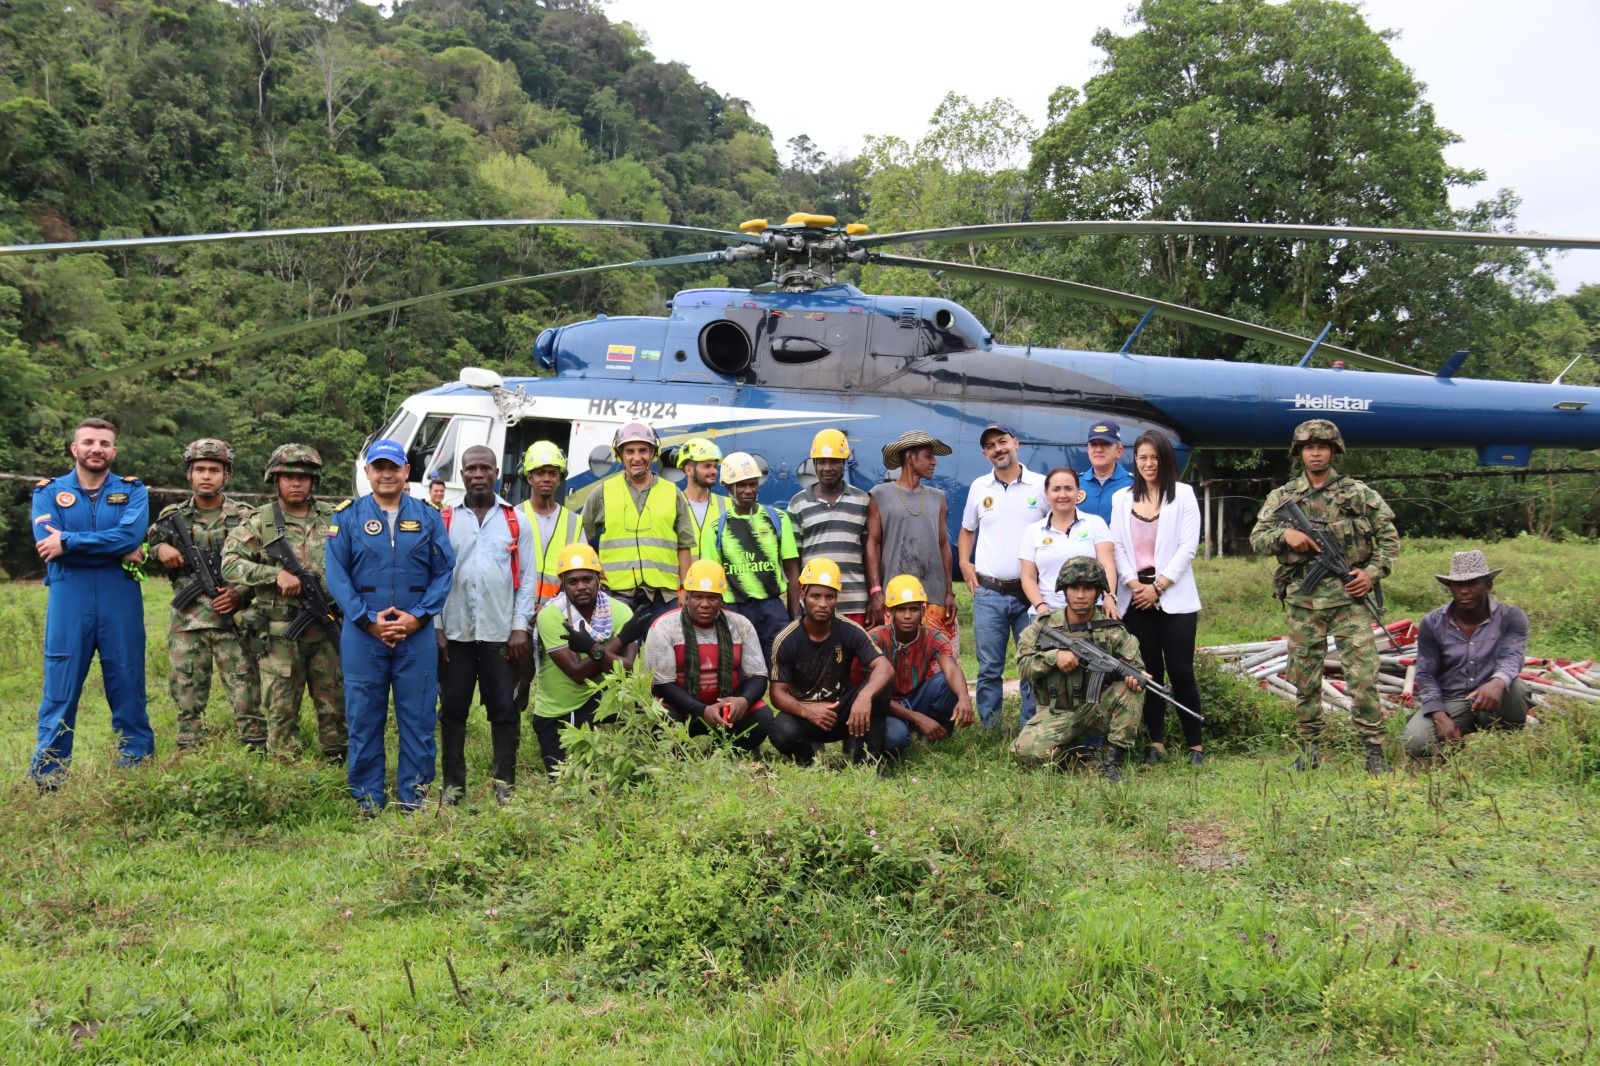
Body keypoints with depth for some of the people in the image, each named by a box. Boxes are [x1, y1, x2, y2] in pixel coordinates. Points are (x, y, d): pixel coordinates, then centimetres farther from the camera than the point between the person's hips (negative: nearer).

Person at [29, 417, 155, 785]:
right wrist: (118, 553, -13)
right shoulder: (48, 492, 7)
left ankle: (138, 767, 17)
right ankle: (46, 778, 8)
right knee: (60, 691, 1)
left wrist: (68, 541, -15)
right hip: (68, 603, 0)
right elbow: (45, 544, -10)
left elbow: (132, 534, -11)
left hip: (121, 603, 1)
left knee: (128, 688, 7)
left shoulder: (132, 491, 8)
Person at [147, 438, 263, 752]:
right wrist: (159, 550, -4)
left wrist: (242, 594, -11)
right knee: (187, 703, 6)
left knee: (247, 700, -4)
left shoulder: (246, 517, 5)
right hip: (186, 624, 2)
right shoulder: (171, 517, 11)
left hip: (234, 622, -2)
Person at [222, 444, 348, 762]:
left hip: (328, 628, 2)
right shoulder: (259, 523, 1)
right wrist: (276, 574, -18)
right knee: (280, 709, 3)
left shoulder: (334, 518, 8)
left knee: (335, 705, 9)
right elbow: (230, 563, -8)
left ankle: (336, 766, 21)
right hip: (280, 633, -2)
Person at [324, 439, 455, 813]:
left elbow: (444, 572, 2)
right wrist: (369, 620, -12)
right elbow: (337, 575, -2)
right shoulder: (347, 517, 3)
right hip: (362, 633, -1)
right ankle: (367, 797, 15)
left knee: (418, 716, 4)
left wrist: (418, 617, -11)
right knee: (364, 717, 5)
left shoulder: (429, 517, 7)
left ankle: (414, 795, 14)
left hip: (417, 634, 1)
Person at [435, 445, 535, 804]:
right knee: (453, 709, 6)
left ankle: (504, 783, 8)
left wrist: (520, 626, -4)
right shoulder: (445, 520, 6)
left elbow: (527, 577, 4)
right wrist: (436, 627, -3)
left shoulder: (515, 521, 7)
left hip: (501, 633, 0)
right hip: (455, 633, 0)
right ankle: (453, 783, 15)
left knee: (505, 709, 0)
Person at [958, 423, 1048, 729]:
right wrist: (964, 563, 6)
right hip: (988, 593, 2)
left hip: (1031, 592, -2)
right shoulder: (979, 487, 9)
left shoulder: (1041, 485, 0)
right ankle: (989, 731, 12)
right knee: (989, 669, 4)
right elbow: (967, 530, 21)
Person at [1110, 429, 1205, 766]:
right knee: (1149, 671, 4)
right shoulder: (1121, 499, 12)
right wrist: (1133, 583, -9)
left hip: (1174, 596, -3)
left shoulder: (1183, 495, 4)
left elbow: (1188, 546, -3)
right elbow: (1117, 546, 6)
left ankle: (1195, 744, 0)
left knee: (1180, 671, -7)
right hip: (1136, 596, 3)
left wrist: (1158, 585, -10)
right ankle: (1156, 743, 10)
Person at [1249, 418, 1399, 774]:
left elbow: (1389, 538, 8)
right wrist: (1285, 534, -15)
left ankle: (1374, 749, -1)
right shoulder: (1282, 497, 9)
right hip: (1303, 600, 2)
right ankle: (1310, 750, 17)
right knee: (1304, 678, 7)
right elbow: (1257, 538, 4)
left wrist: (1373, 571, -7)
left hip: (1348, 596, -2)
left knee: (1363, 675, -8)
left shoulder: (1359, 494, 5)